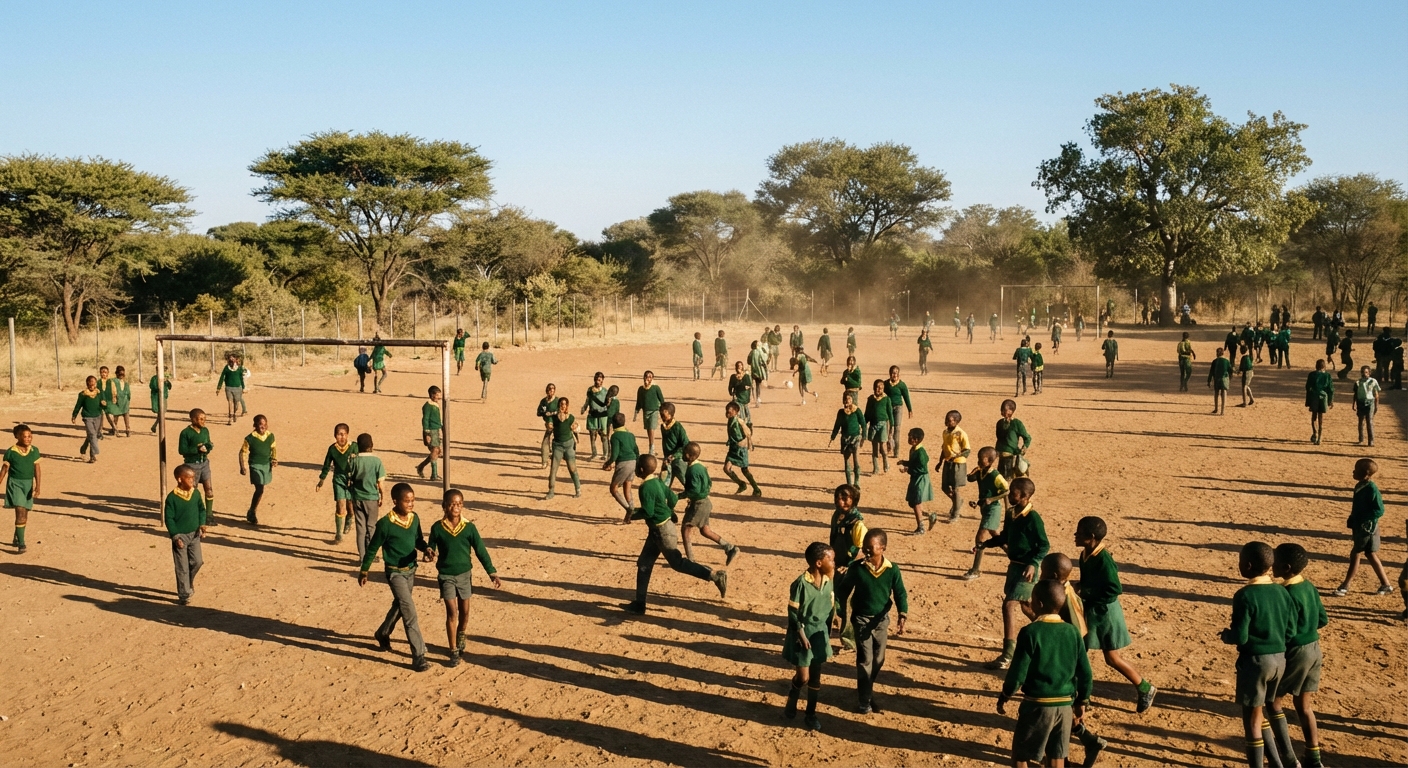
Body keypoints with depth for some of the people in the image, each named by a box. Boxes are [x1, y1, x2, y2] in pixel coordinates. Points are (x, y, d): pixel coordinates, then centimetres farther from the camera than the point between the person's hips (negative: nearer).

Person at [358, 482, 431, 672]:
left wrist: (427, 548, -13)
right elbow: (373, 548, -9)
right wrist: (364, 571, 0)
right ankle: (418, 656, -11)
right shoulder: (385, 524, -20)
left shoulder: (415, 518, -3)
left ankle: (382, 634, 51)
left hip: (411, 570, 7)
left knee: (399, 606, 24)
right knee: (410, 613, -13)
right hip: (395, 572, -7)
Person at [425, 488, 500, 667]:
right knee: (452, 612, -6)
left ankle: (461, 636, 42)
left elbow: (481, 551, -3)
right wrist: (429, 552, -26)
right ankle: (454, 651, 2)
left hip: (464, 574, 2)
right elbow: (431, 547, 0)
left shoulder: (469, 528, -7)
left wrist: (492, 573, -6)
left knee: (464, 611, 13)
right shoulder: (437, 528, -8)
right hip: (446, 575, -2)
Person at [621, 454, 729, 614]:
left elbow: (648, 512, -24)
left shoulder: (645, 488, -20)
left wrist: (632, 515, -8)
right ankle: (639, 603, 17)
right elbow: (673, 499, 11)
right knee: (644, 564, 12)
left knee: (677, 563, -2)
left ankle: (715, 575, -3)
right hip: (658, 530, 10)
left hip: (662, 530, -10)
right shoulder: (658, 482, 6)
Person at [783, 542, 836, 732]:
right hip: (802, 635, -5)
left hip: (820, 635, 5)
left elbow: (831, 609, 9)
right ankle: (791, 703, 31)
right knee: (803, 677, 1)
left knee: (816, 677, 11)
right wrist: (801, 635, -15)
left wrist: (828, 634, 10)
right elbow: (793, 612, -14)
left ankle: (810, 714, 25)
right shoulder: (801, 584, -21)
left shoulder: (829, 581, -3)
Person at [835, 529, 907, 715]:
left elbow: (900, 594, -6)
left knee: (878, 660, 12)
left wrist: (902, 616, -20)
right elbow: (843, 590, -1)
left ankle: (868, 691, 32)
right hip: (861, 618, -2)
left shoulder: (892, 570, -10)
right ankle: (864, 699, 6)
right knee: (865, 660, -3)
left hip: (881, 619, 2)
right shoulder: (857, 568, -12)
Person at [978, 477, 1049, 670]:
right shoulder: (1011, 513, 3)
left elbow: (1044, 545, -16)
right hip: (1014, 565, 8)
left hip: (1026, 568, -8)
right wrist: (987, 544, 1)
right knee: (1027, 606, 22)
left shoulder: (1033, 518, -19)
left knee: (1009, 606, -14)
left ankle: (1008, 655, -13)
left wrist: (1033, 564, -28)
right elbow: (1005, 537, 16)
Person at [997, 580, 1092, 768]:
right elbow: (1085, 673, 3)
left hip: (1037, 704, -5)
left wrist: (1004, 697, 3)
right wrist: (1081, 702, 17)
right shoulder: (1072, 631, 0)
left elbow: (1018, 673, -13)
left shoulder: (1030, 632, -14)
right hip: (1065, 704, 5)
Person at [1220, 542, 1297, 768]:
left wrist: (1225, 635, 2)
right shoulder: (1281, 592, 2)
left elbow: (1240, 637, -19)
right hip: (1279, 658, 7)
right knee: (1260, 712, 23)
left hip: (1255, 660, -7)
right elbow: (1291, 631, 7)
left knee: (1251, 717, 5)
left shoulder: (1245, 596, -18)